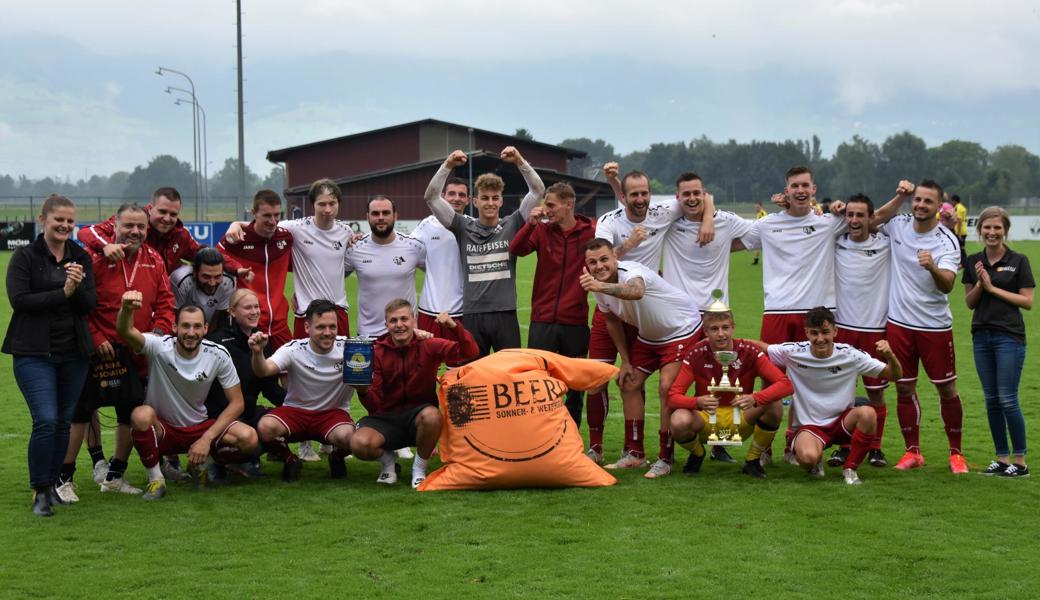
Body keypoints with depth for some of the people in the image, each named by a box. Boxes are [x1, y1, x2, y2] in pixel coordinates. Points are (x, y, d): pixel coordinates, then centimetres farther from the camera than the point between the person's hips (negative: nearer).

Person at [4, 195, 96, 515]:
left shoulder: (81, 258, 8)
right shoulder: (25, 256, -3)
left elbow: (91, 305, 2)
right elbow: (19, 300, -13)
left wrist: (78, 288, -19)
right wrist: (63, 293, -18)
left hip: (74, 353, 4)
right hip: (35, 353, -4)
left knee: (63, 422, 9)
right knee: (46, 420, -13)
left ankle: (54, 483, 22)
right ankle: (40, 492, -2)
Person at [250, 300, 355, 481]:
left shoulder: (347, 347, -11)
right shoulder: (294, 349, -15)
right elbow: (264, 370, -29)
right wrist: (258, 352, -52)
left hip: (334, 412, 0)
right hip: (296, 410, 0)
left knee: (346, 436, -34)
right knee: (265, 427, -31)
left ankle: (337, 458, 7)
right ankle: (290, 460, 3)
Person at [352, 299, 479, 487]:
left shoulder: (428, 345, -4)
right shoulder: (377, 352, -3)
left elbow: (470, 352, -14)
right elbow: (374, 404, -4)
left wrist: (454, 327, -30)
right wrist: (363, 391, -27)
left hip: (419, 417, 0)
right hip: (387, 418, 0)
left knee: (431, 415, -37)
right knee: (359, 443, -30)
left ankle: (419, 468, -8)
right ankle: (388, 460, 8)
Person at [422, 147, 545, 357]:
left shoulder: (512, 225, 5)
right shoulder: (463, 227, 5)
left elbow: (538, 191, -2)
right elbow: (431, 197, -1)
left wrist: (519, 162, -14)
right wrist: (448, 166, -13)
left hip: (505, 314, 0)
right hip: (472, 315, 0)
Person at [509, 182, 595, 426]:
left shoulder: (590, 232, -3)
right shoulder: (542, 230, 3)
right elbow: (516, 250, -8)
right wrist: (530, 223, -19)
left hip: (575, 321, -1)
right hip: (542, 320, 1)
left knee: (575, 387, 8)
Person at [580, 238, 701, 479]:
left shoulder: (632, 271, -34)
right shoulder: (599, 287, -10)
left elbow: (636, 292, -62)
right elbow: (612, 320, 9)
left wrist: (602, 287, -79)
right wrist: (625, 361, 8)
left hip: (680, 330, -8)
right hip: (647, 336, 8)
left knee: (667, 387, -19)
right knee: (629, 384, 6)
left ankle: (665, 459, -9)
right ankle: (634, 454, 18)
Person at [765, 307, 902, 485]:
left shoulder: (850, 355, -9)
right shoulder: (793, 352, -9)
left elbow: (894, 375, -5)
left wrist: (890, 355, -26)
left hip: (843, 422, 2)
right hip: (809, 426, -2)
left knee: (867, 413, -32)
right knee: (808, 457, -36)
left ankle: (850, 469, -8)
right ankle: (816, 463, 7)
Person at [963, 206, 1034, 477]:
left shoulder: (1018, 261, -4)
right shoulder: (973, 262, 8)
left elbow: (1028, 301, -8)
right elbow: (970, 302, 9)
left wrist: (993, 288, -12)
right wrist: (979, 284, -9)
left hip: (1010, 336, -5)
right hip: (981, 336, 5)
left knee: (1008, 400, -6)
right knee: (991, 400, 8)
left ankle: (1020, 461, 3)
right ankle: (1002, 458, 16)